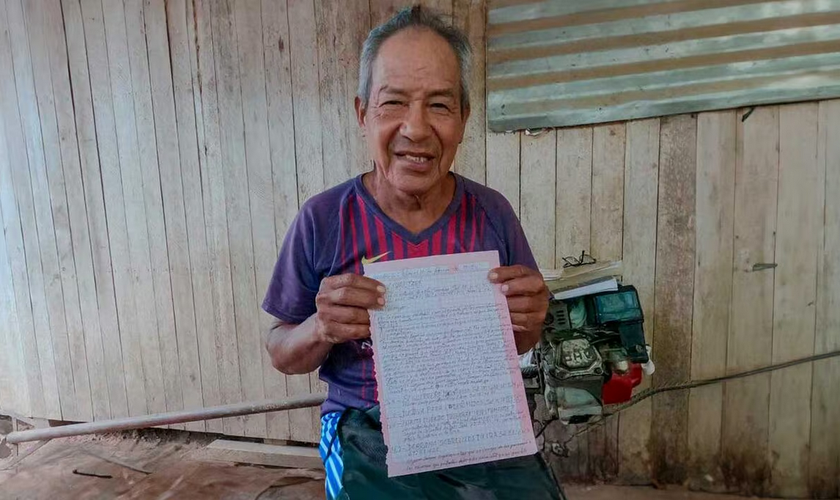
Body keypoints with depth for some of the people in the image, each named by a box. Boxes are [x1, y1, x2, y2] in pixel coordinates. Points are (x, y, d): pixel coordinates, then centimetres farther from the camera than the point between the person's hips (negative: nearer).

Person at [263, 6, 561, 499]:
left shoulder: (492, 213, -4)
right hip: (369, 434, -1)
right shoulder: (323, 220, -9)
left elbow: (519, 344, 9)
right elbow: (282, 356, 1)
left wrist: (528, 321, -14)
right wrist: (321, 330, -20)